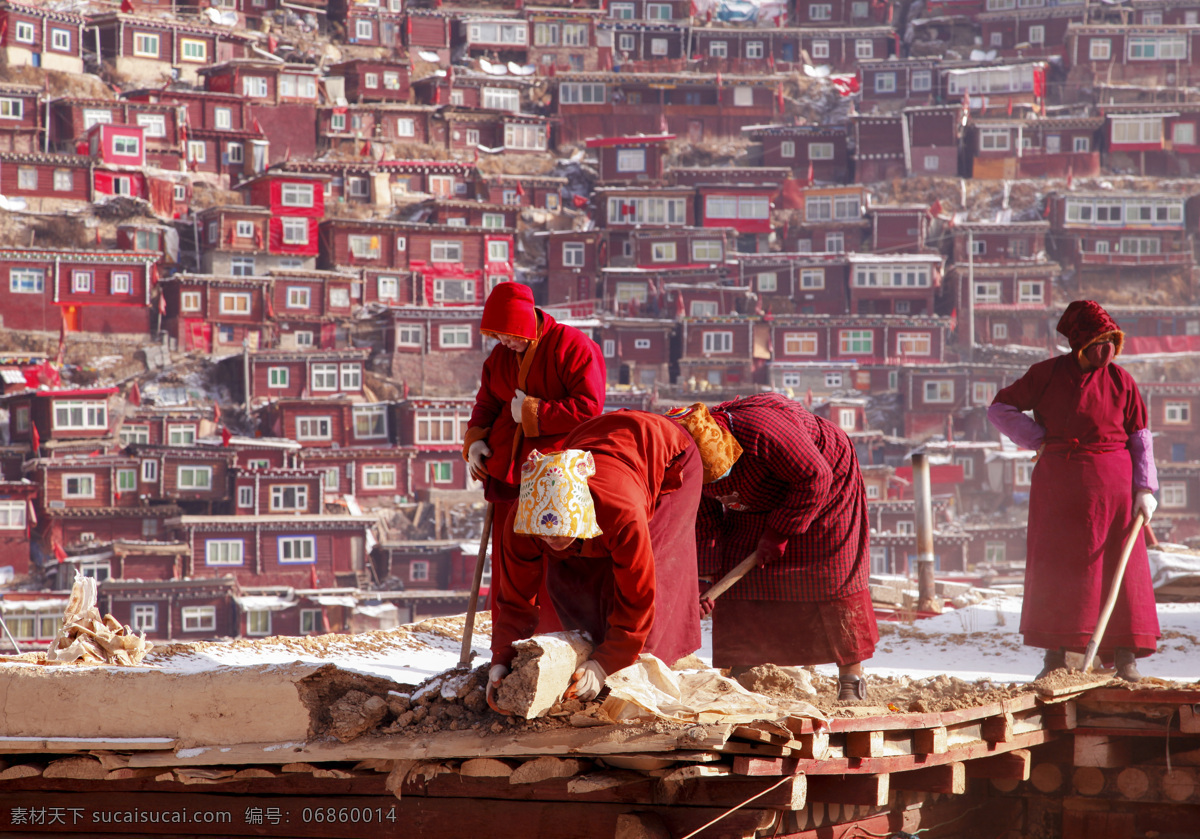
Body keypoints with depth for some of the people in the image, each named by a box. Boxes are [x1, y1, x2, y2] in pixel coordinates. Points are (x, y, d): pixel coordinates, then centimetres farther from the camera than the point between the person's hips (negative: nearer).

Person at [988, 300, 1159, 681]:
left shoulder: (1121, 382, 3)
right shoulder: (1047, 374, 0)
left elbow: (1140, 438, 5)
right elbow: (999, 408, 6)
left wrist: (1145, 489, -4)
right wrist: (1038, 440, -4)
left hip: (1112, 485, 0)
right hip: (1059, 485, 0)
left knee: (1121, 568, -3)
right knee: (1056, 568, 0)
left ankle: (1126, 660, 0)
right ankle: (1055, 659, 6)